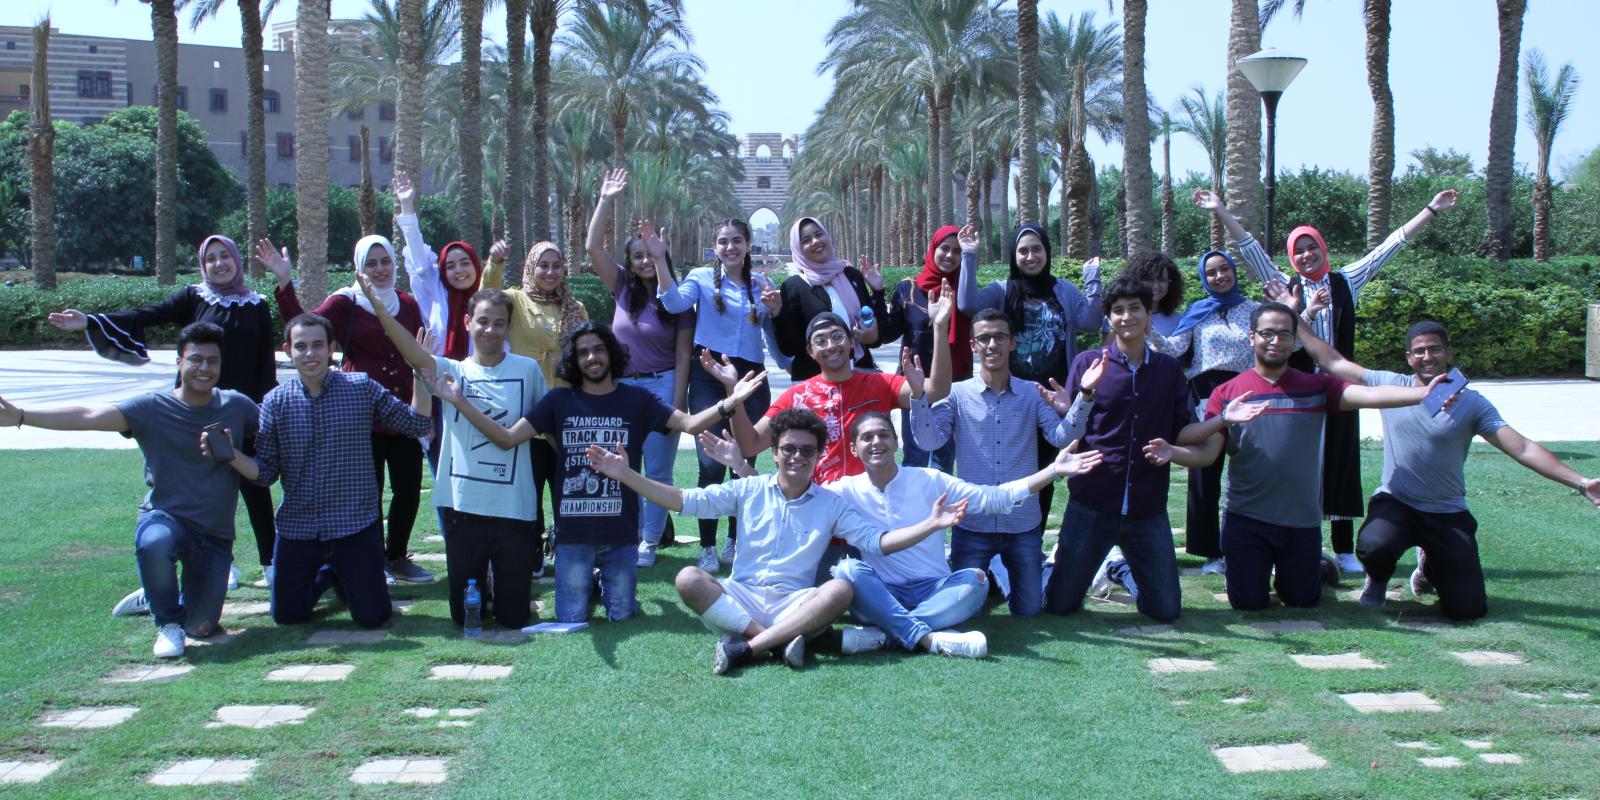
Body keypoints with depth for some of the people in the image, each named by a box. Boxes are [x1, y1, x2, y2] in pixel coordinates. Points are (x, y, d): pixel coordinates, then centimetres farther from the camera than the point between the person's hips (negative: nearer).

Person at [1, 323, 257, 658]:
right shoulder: (153, 408, -9)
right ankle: (168, 623, -10)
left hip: (215, 534, 2)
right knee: (154, 544, -40)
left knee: (201, 627, -3)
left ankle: (157, 596, 36)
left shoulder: (237, 406, -3)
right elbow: (89, 417, -18)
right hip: (164, 516, -2)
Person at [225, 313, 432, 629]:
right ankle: (324, 575, 38)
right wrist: (230, 454, -21)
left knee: (372, 617, 0)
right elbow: (265, 472, -2)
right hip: (297, 528, 1)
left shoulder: (362, 388, -4)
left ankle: (343, 578, 33)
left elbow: (417, 425, -4)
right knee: (288, 616, 8)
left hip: (355, 525, -1)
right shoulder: (276, 401, -1)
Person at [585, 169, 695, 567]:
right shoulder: (623, 290, 5)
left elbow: (683, 356, -3)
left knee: (657, 471, 1)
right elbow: (593, 248, -3)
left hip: (661, 386, -3)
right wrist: (605, 200, -8)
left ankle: (649, 542, 9)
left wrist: (677, 406, -10)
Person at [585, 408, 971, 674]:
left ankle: (746, 647, -33)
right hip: (738, 597, 0)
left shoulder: (831, 504, 9)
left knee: (841, 589, -31)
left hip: (795, 604, 0)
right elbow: (685, 501, 3)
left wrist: (930, 525, -13)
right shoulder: (749, 490, 9)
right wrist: (626, 475, -7)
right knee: (688, 579, -28)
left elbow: (876, 541, 1)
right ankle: (779, 641, -30)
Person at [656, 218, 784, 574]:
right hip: (710, 375, -3)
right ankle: (707, 547, -1)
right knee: (712, 463, -11)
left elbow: (775, 339, 16)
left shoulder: (763, 284, 13)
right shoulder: (702, 277, 4)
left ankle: (736, 541, 23)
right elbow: (676, 303, -17)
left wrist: (776, 309, -2)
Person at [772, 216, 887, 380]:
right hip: (814, 379, -4)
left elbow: (876, 328, 11)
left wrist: (877, 291, 2)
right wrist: (777, 313, -20)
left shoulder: (852, 275, 8)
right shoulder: (793, 286, -3)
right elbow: (789, 348, -8)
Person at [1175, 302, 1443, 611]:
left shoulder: (1316, 388, 2)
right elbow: (1188, 438, -11)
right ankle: (1261, 570, 39)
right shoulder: (1227, 393, -1)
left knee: (1304, 601, 14)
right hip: (1246, 519, -1)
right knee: (1249, 603, 6)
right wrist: (1224, 418, -30)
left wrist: (1425, 393, -31)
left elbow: (1369, 395, -14)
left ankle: (1287, 573, 47)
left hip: (1301, 520, 2)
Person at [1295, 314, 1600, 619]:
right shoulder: (1390, 385, 0)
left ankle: (1429, 565, 29)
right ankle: (1378, 579, 4)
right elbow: (1332, 361, 2)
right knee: (1374, 547, -37)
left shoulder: (1471, 404, -3)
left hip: (1448, 514, 1)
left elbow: (1523, 449, -8)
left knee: (1468, 609, -7)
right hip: (1394, 503, -1)